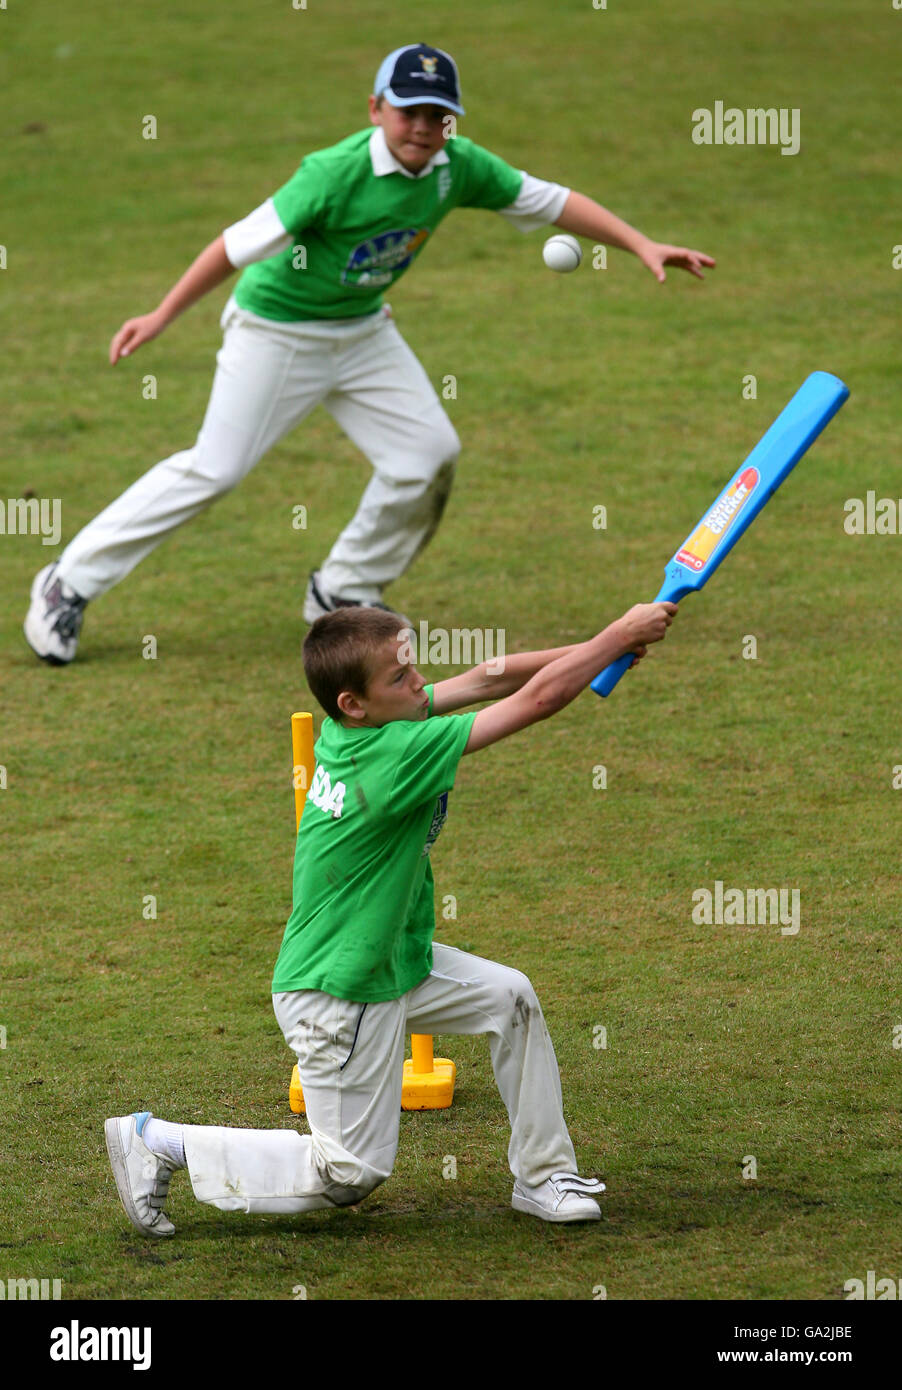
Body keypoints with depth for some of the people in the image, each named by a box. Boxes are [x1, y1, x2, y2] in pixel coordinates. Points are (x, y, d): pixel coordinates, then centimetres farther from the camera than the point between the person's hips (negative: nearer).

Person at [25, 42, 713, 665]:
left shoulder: (458, 167, -11)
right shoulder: (337, 174, -29)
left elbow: (551, 200, -2)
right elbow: (243, 242, -27)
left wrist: (642, 245, -7)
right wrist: (162, 317, -27)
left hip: (364, 331, 7)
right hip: (278, 331, -7)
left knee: (429, 453, -2)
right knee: (215, 468, -11)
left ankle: (344, 594, 16)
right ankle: (69, 584, -3)